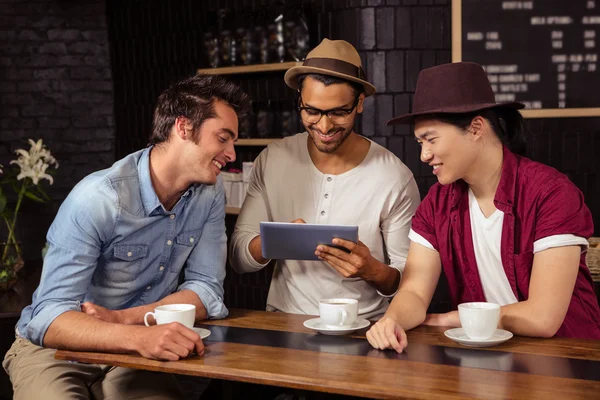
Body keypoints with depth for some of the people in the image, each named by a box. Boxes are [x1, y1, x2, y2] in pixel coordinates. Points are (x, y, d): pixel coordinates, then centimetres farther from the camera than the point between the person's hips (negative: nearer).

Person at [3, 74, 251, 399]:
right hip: (54, 351, -4)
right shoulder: (97, 200, -22)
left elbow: (206, 290, -5)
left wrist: (122, 319, -19)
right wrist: (138, 337, -45)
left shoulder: (210, 194, -5)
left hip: (132, 356, 4)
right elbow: (50, 318, -28)